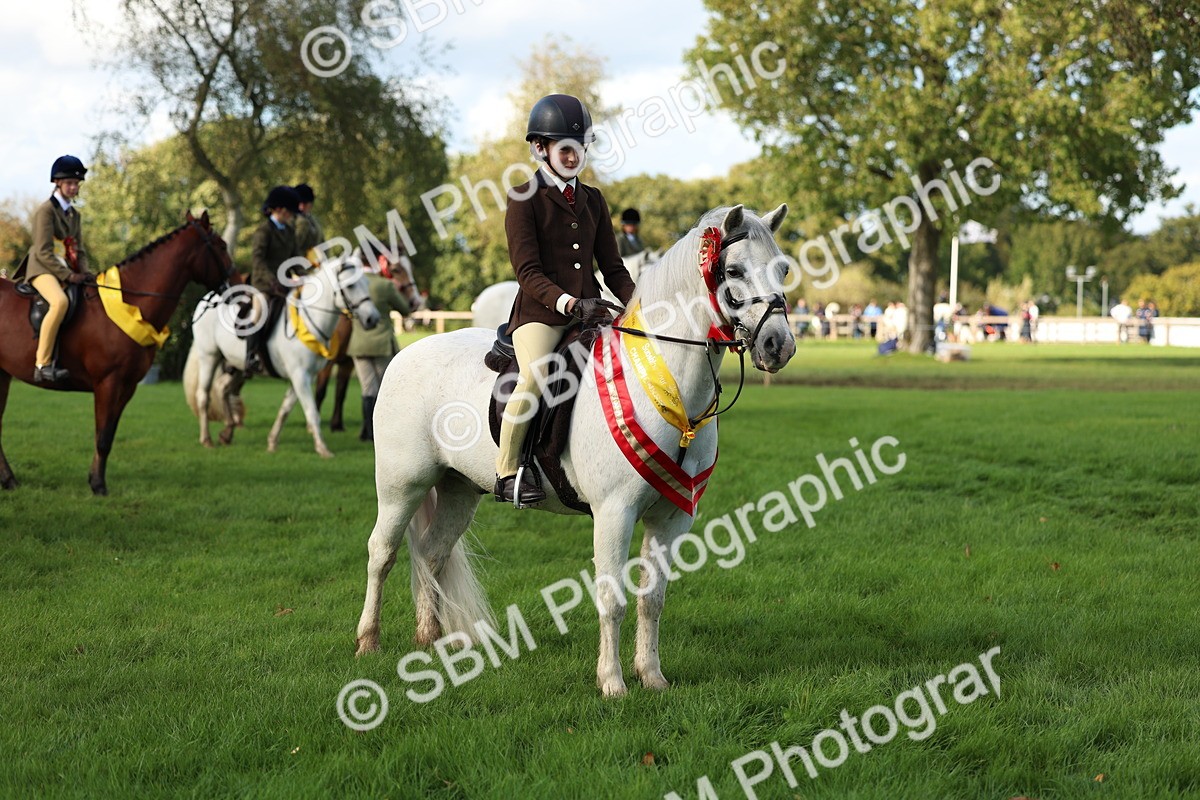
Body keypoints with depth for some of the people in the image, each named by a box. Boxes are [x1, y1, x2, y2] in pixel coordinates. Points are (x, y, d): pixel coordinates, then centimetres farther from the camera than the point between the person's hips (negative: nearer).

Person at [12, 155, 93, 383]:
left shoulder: (74, 214, 19)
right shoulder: (46, 210, -5)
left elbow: (80, 251, 19)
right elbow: (43, 252, -13)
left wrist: (83, 271, -1)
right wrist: (67, 275, -19)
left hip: (67, 271, 9)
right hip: (43, 269, -9)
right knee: (60, 301, -36)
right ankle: (43, 364, -38)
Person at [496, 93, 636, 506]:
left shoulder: (593, 200, 18)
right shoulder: (524, 199, 0)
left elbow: (612, 268, 17)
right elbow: (528, 271, -9)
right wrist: (569, 303, -25)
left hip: (591, 312, 6)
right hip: (540, 313, -6)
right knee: (535, 376, -32)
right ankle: (506, 471, -19)